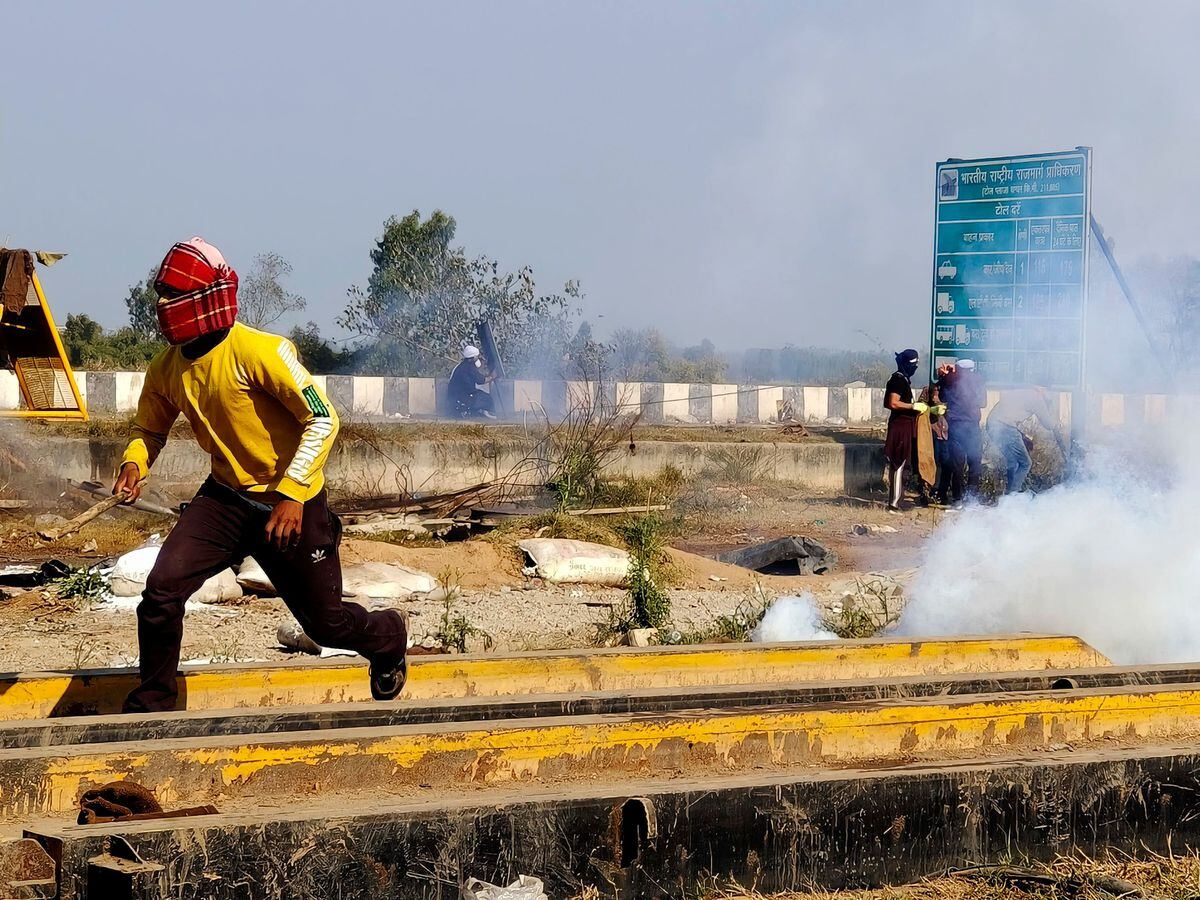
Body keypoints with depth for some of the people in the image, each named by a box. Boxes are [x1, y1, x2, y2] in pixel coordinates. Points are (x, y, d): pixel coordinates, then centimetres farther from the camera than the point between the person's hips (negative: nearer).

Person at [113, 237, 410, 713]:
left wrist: (291, 495, -28)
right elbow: (149, 428, 16)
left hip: (293, 505, -5)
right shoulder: (166, 369, -3)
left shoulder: (257, 352, -23)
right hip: (226, 497, 5)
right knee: (162, 589, -15)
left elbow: (322, 419, -23)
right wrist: (134, 463, -8)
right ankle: (152, 702, 4)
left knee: (326, 624, 7)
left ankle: (389, 638, 43)